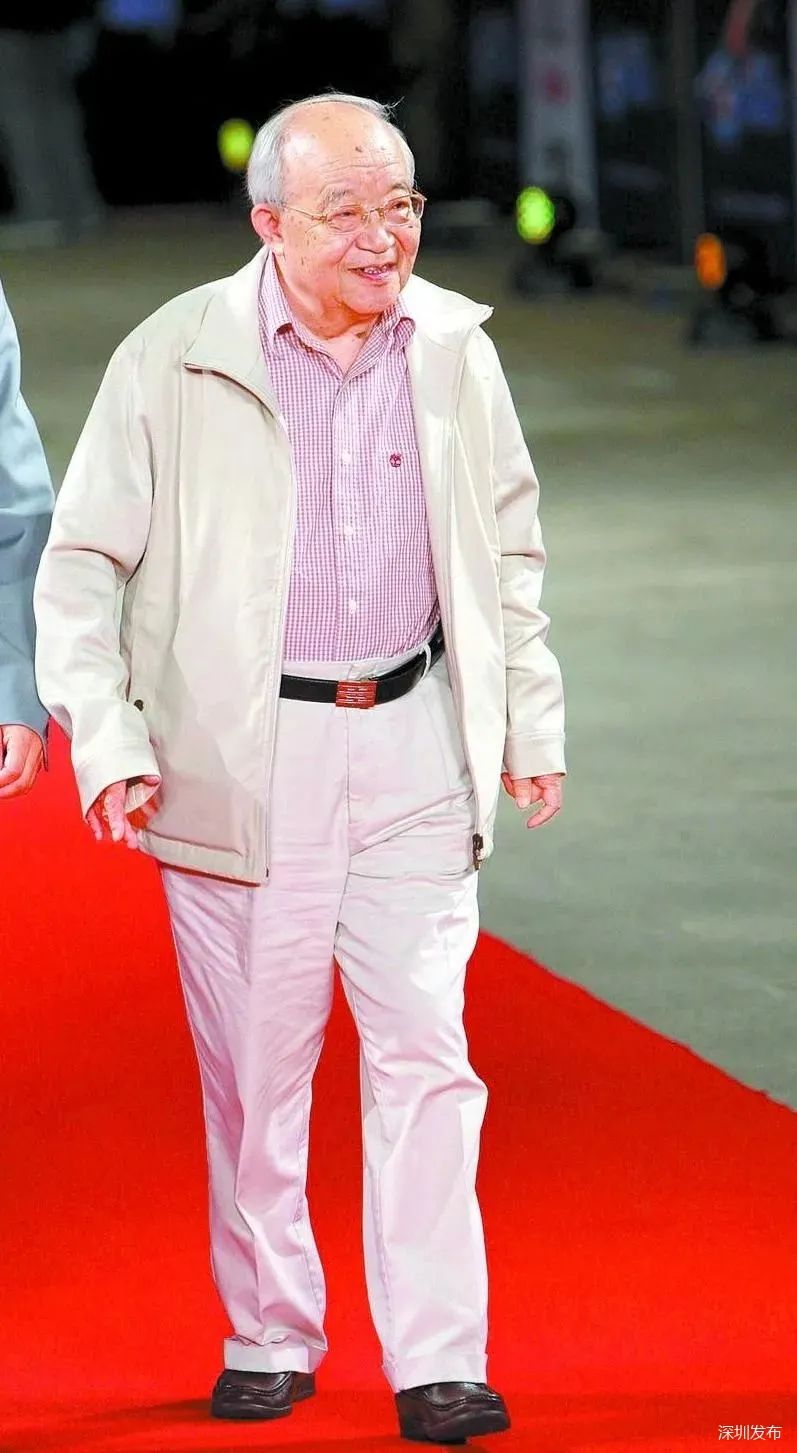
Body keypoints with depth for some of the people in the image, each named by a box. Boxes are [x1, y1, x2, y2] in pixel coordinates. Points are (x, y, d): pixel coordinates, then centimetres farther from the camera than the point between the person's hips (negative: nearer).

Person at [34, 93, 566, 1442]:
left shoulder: (455, 348, 3)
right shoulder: (176, 359, -7)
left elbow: (509, 548, 16)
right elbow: (82, 562, -3)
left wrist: (532, 720, 16)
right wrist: (104, 742, -11)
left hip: (410, 744, 2)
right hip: (241, 758, -2)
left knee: (426, 1052, -3)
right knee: (255, 1066, 6)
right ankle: (268, 1341, 21)